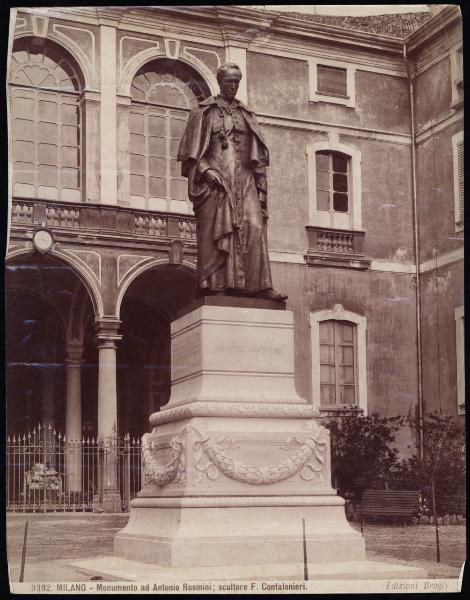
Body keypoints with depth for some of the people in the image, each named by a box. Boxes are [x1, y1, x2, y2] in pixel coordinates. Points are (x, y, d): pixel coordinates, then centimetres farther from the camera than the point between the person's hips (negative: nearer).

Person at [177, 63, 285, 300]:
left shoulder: (246, 115, 21)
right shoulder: (204, 111, 9)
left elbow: (257, 153, 19)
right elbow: (193, 148, 2)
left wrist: (260, 185, 9)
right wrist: (205, 170, -14)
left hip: (244, 180, 3)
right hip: (215, 177, -3)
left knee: (253, 227, -10)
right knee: (215, 227, -10)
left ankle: (256, 285, -14)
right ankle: (213, 283, -13)